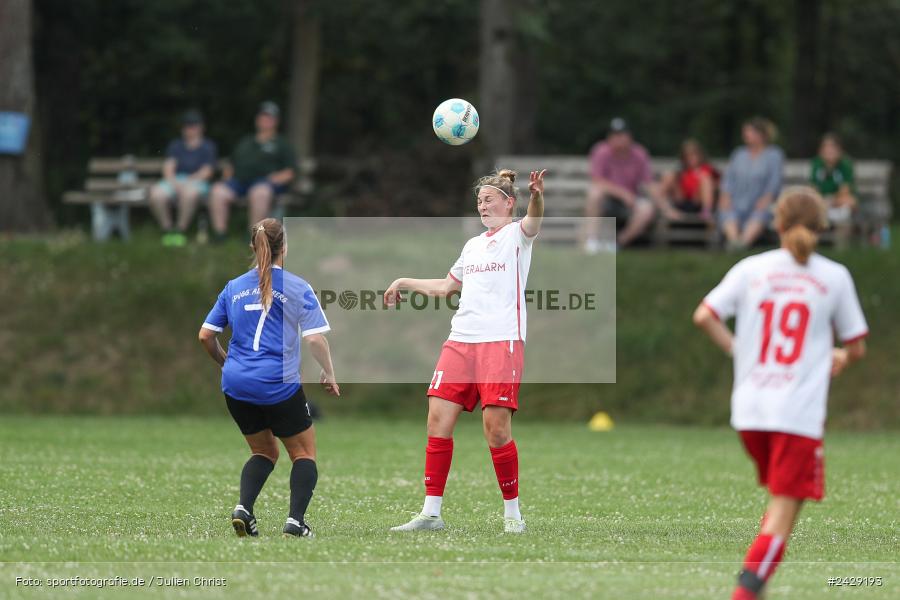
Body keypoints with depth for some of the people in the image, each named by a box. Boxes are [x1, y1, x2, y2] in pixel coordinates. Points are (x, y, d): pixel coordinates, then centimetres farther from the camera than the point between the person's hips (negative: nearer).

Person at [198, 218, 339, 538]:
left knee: (264, 451, 21)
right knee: (304, 452, 12)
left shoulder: (234, 287, 9)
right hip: (279, 385, -4)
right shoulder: (297, 288, -3)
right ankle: (295, 520, -5)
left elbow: (206, 335, 9)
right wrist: (329, 374, 6)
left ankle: (243, 508, -3)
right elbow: (315, 338, -8)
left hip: (236, 384, 4)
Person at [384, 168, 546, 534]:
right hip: (460, 340, 7)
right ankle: (431, 512, 2)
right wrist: (405, 282, 39)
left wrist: (537, 197, -44)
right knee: (438, 419, -3)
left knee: (496, 427, -11)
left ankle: (512, 512, 2)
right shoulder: (473, 245, 22)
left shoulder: (517, 235, 2)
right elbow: (446, 286, 37)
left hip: (502, 342, -7)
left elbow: (533, 222, -23)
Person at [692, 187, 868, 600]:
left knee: (779, 498, 23)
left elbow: (704, 316, -3)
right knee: (785, 508, -2)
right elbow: (856, 346, 6)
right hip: (800, 412, -4)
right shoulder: (834, 277, 0)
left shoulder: (751, 269, 4)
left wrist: (735, 348, 11)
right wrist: (840, 360, 28)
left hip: (749, 410, 4)